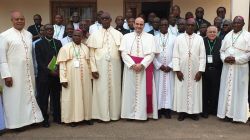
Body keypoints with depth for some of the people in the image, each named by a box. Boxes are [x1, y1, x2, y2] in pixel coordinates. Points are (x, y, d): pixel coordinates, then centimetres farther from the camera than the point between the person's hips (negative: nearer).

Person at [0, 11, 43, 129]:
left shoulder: (29, 35, 9)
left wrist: (34, 71, 13)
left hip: (28, 73, 5)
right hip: (13, 74, -5)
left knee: (30, 96, 13)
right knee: (14, 98, 3)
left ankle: (30, 118, 27)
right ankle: (15, 122, 15)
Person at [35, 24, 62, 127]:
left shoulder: (58, 43, 11)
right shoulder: (39, 44, 1)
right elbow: (39, 61, -6)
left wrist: (59, 70, -8)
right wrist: (49, 71, -14)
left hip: (56, 75, 3)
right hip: (44, 76, -3)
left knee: (56, 97, 9)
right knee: (43, 98, 3)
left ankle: (57, 117, 21)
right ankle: (44, 119, 13)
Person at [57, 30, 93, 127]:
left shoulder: (85, 48, 10)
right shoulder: (66, 48, -3)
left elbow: (89, 63, 12)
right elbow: (62, 64, -7)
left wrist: (90, 76, 9)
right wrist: (63, 79, -13)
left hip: (84, 77, 4)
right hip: (71, 78, -4)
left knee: (86, 96, 9)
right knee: (72, 96, 2)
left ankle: (86, 116, 21)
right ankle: (72, 118, 12)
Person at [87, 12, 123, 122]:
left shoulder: (118, 34, 5)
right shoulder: (94, 35, 3)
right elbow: (91, 54, 1)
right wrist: (93, 69, -6)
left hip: (115, 66, 1)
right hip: (100, 67, -1)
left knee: (114, 89, 7)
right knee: (101, 90, 2)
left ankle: (114, 114, 18)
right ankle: (102, 115, 13)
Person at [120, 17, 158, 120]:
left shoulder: (150, 37, 5)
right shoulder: (126, 37, 7)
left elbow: (151, 53, -4)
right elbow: (124, 53, -2)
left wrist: (142, 64, -16)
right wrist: (133, 65, -15)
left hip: (145, 68, 0)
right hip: (130, 67, 1)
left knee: (144, 91, 2)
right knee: (131, 91, 3)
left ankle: (144, 113, 12)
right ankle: (131, 113, 11)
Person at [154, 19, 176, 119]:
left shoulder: (174, 38, 3)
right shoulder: (155, 38, 4)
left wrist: (170, 66, -9)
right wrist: (159, 65, -9)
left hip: (170, 68, 0)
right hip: (158, 68, 0)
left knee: (169, 88, 2)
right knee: (159, 88, 2)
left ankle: (167, 109, 9)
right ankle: (159, 109, 9)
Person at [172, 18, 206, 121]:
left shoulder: (199, 39, 2)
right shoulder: (179, 38, 0)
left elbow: (202, 56, 1)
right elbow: (175, 56, -2)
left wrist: (200, 71, -6)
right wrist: (177, 70, -9)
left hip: (195, 71, 1)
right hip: (182, 71, 0)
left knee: (194, 91, 6)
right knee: (181, 91, 4)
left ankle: (194, 111, 17)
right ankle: (182, 111, 14)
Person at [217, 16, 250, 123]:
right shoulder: (227, 35, 13)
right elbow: (222, 50, 13)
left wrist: (236, 59, -16)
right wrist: (224, 58, -7)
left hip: (240, 68, -4)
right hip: (227, 67, 4)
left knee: (238, 90, 0)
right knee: (226, 90, 5)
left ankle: (237, 114, 8)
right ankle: (227, 113, 14)